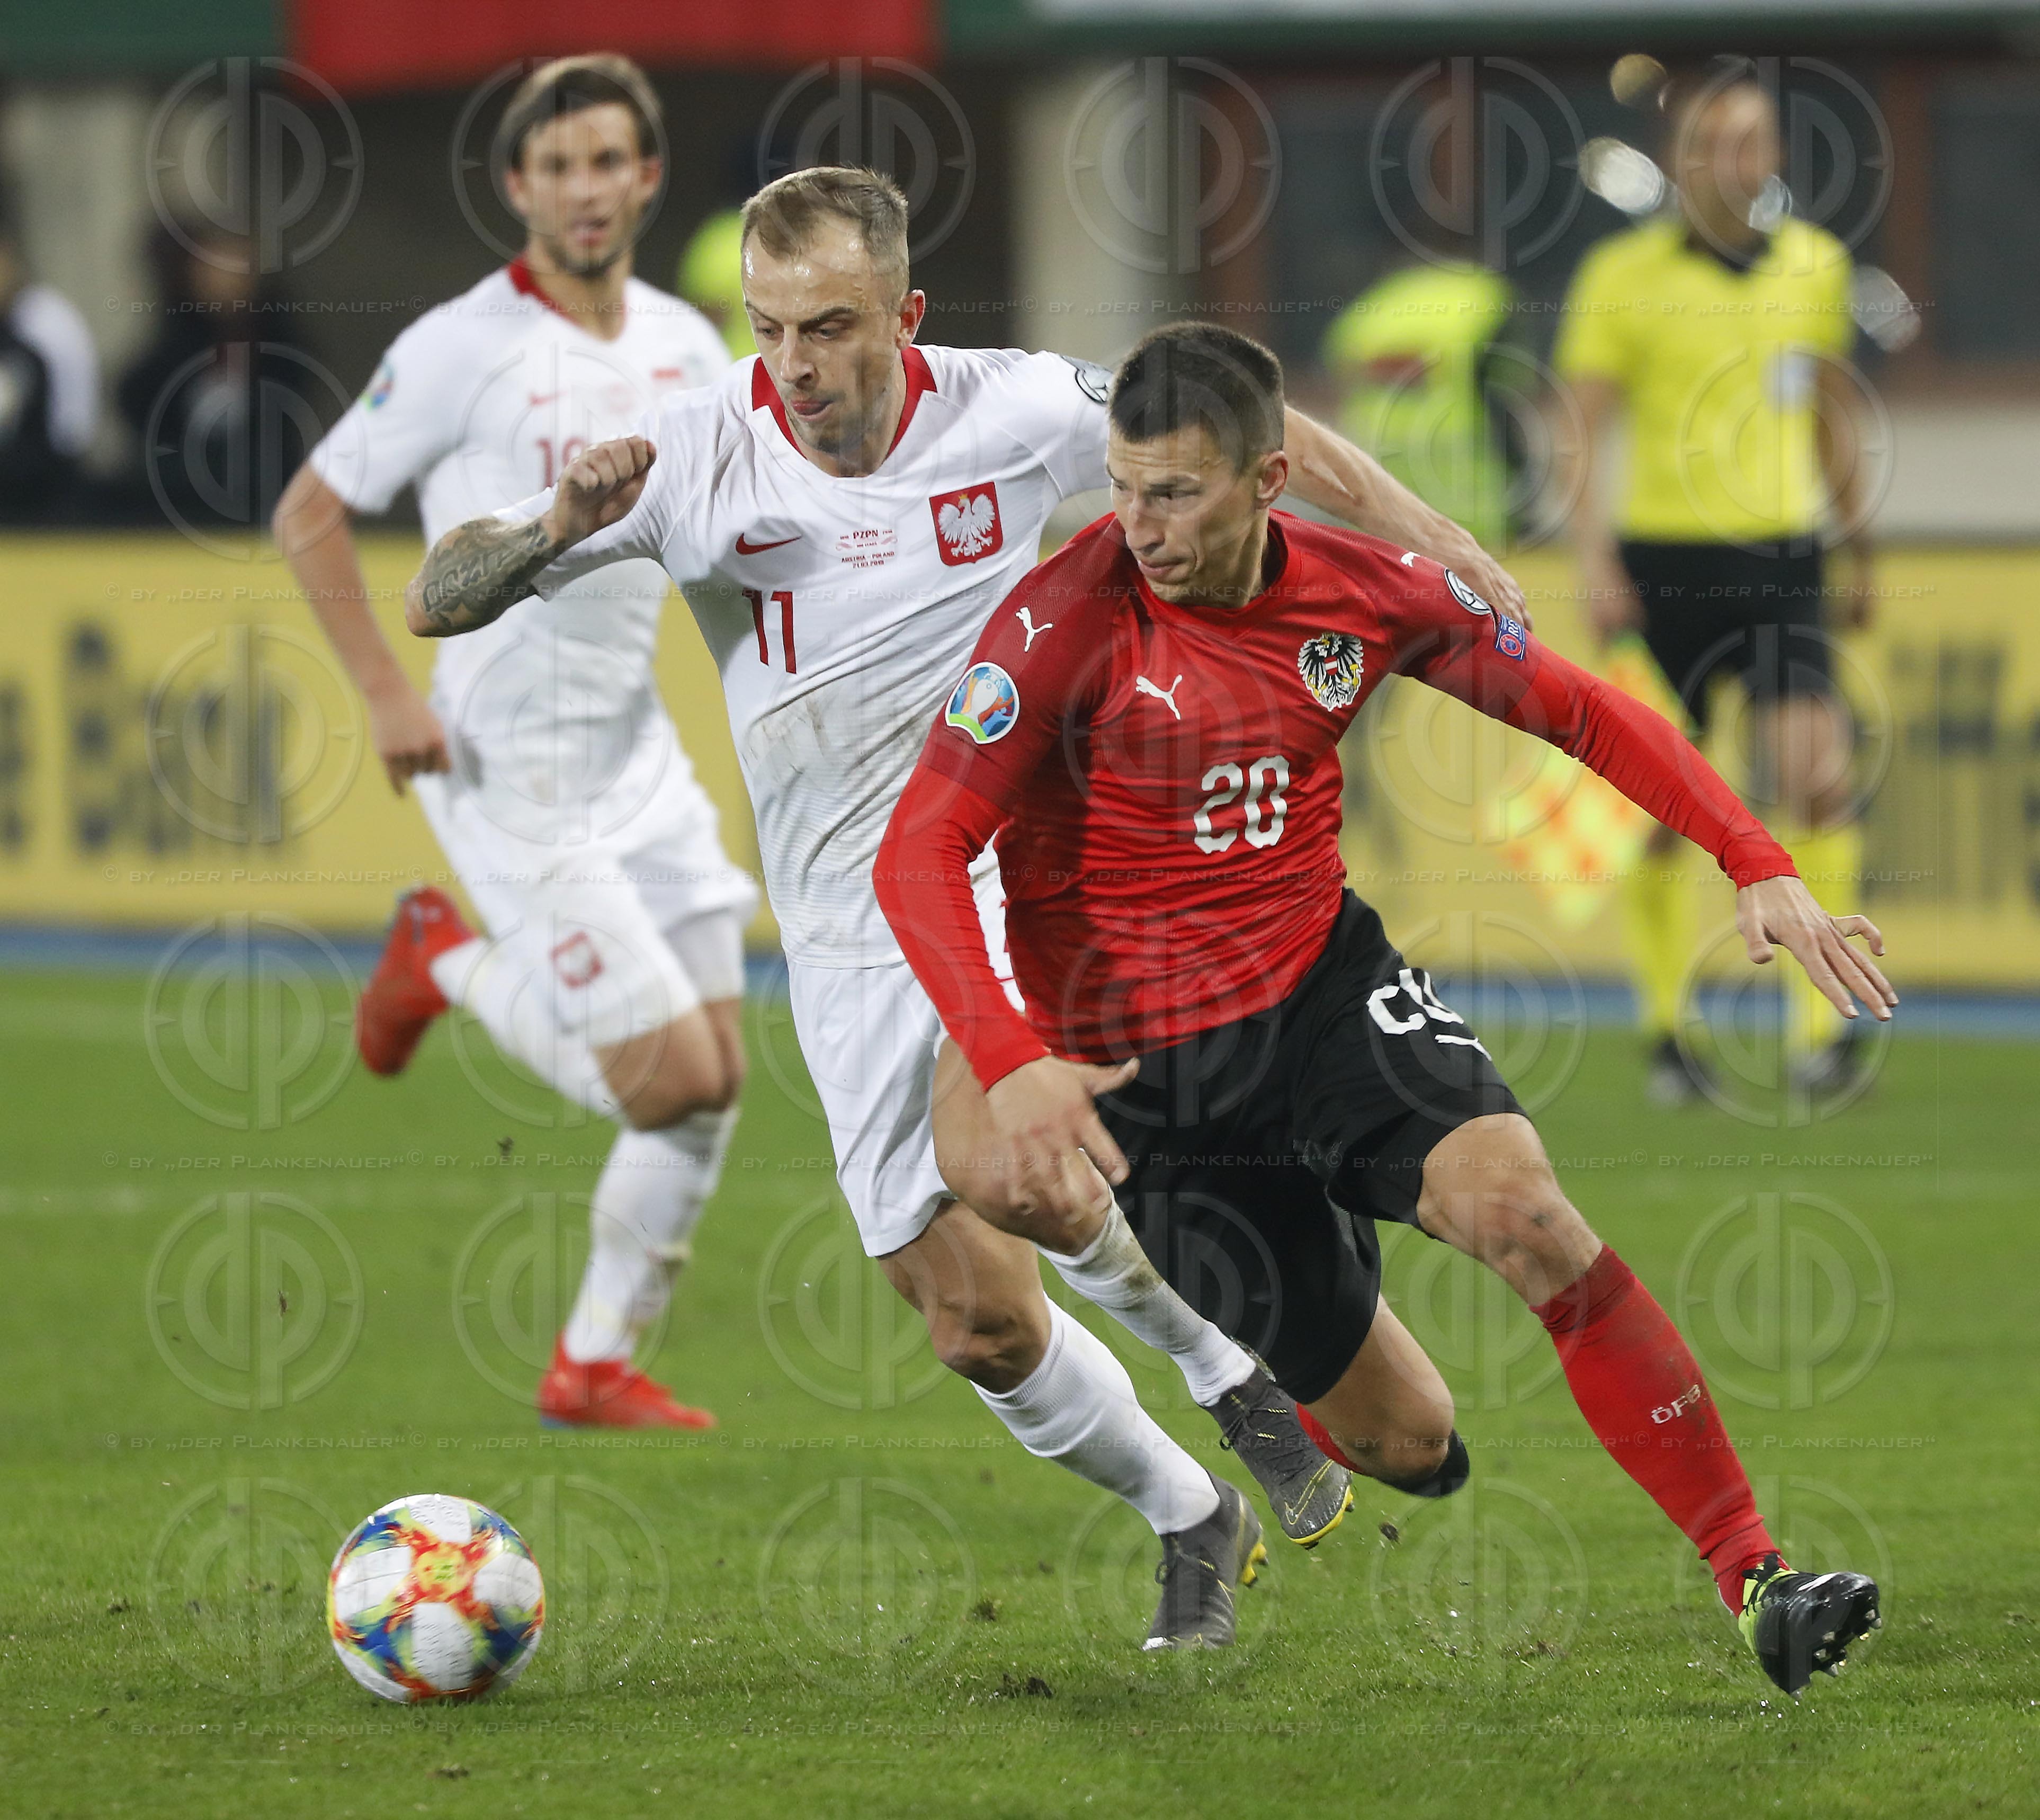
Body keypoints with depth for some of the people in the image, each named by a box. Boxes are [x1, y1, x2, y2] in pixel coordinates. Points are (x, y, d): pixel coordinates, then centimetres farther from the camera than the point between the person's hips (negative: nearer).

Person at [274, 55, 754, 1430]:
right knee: (673, 1081, -11)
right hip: (512, 769, -7)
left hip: (637, 749, 7)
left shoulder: (684, 347, 7)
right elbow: (309, 517, -6)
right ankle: (453, 965, 15)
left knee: (717, 1080, 2)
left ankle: (598, 1366, 16)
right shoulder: (465, 349, -12)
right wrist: (388, 693, -12)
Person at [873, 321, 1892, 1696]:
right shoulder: (1069, 624, -18)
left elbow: (1584, 714, 7)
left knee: (1519, 1205, -27)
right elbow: (917, 856, -21)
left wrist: (1760, 868, -5)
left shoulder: (1365, 594, -5)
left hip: (1325, 985, 3)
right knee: (1411, 1449, -2)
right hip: (1149, 1065, -3)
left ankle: (1756, 1585, -24)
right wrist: (1010, 1064, -35)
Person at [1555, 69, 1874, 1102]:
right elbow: (1586, 429, -5)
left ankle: (1820, 1016, -8)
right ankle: (1664, 1030, 18)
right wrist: (1595, 559, -15)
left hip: (1783, 560, 2)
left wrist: (1857, 550, 23)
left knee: (1817, 782, -16)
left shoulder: (1818, 264, 7)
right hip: (1662, 558, -2)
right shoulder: (1623, 274, -4)